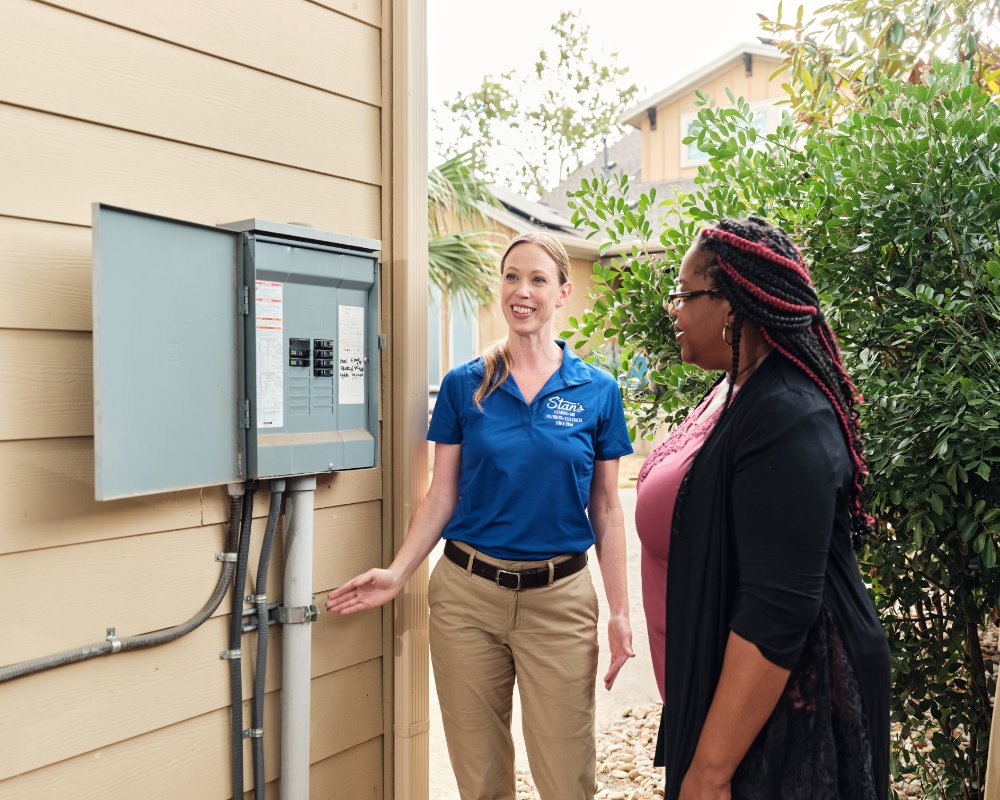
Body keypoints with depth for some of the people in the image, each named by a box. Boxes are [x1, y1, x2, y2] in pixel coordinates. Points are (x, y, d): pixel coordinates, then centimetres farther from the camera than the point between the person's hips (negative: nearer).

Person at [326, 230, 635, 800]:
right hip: (467, 595, 1)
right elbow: (442, 497, 4)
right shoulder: (464, 385, 1)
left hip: (559, 599, -1)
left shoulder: (597, 391, 0)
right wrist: (398, 573, -9)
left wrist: (620, 612, 0)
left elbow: (606, 508, 3)